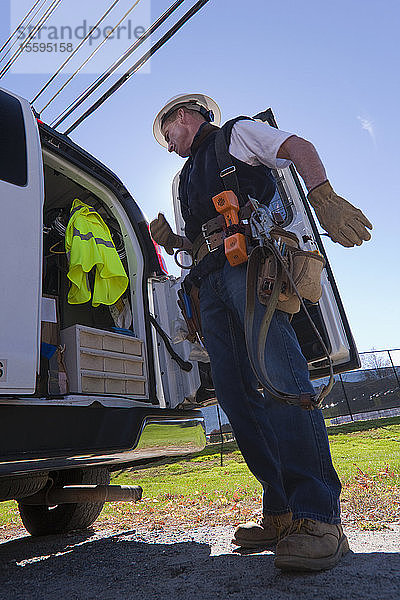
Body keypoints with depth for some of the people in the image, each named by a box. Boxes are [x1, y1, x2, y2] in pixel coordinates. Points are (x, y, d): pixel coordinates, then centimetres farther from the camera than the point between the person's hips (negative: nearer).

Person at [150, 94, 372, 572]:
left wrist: (323, 198, -15)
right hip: (210, 284, 7)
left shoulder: (235, 133, 21)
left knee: (279, 379, -22)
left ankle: (318, 517, -21)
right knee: (237, 396, -5)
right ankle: (281, 512, -1)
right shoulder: (189, 177, 39)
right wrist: (173, 240, 13)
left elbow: (300, 148, 4)